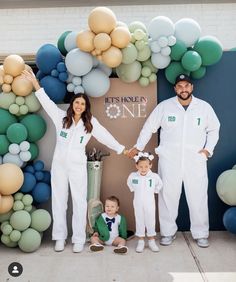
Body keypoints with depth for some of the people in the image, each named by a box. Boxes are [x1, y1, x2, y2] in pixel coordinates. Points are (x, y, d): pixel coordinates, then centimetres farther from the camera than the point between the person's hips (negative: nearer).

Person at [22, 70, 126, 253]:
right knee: (59, 201, 7)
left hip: (77, 166, -1)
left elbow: (105, 136, 4)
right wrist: (35, 83, -4)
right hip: (59, 164, 1)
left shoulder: (90, 123, 2)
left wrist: (121, 149, 2)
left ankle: (79, 239, 9)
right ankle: (60, 237, 18)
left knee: (79, 202, 0)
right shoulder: (62, 117, 3)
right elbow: (47, 102, 0)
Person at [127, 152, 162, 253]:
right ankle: (141, 241, 21)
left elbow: (159, 185, 7)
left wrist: (154, 191, 4)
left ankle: (151, 241, 23)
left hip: (150, 204, -1)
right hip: (138, 204, 1)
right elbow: (129, 183, 11)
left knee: (150, 222, 8)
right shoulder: (132, 176, -12)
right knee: (139, 222, 10)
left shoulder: (154, 176, -14)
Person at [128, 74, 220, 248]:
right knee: (168, 196, 6)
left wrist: (208, 149, 3)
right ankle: (168, 232, 22)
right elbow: (149, 127, 8)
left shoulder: (205, 107, 3)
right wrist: (138, 147, 10)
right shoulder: (164, 106, 0)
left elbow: (214, 129, 15)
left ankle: (201, 234, 22)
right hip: (169, 160, 0)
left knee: (198, 197, 5)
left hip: (195, 161, 1)